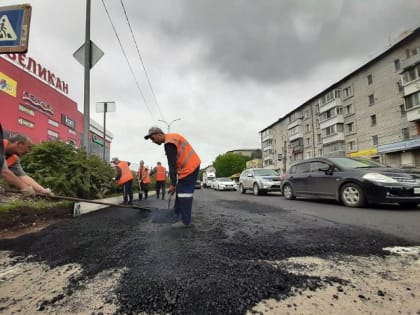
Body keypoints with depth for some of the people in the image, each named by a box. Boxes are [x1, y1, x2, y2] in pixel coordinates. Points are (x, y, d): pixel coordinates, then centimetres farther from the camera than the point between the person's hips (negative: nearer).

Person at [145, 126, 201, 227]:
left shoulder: (169, 143, -18)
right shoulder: (172, 137, 13)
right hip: (192, 165, 10)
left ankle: (185, 221, 1)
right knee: (180, 190, 15)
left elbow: (172, 165, -20)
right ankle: (177, 214, 25)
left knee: (183, 192, -6)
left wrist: (173, 184, -17)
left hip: (189, 167, -10)